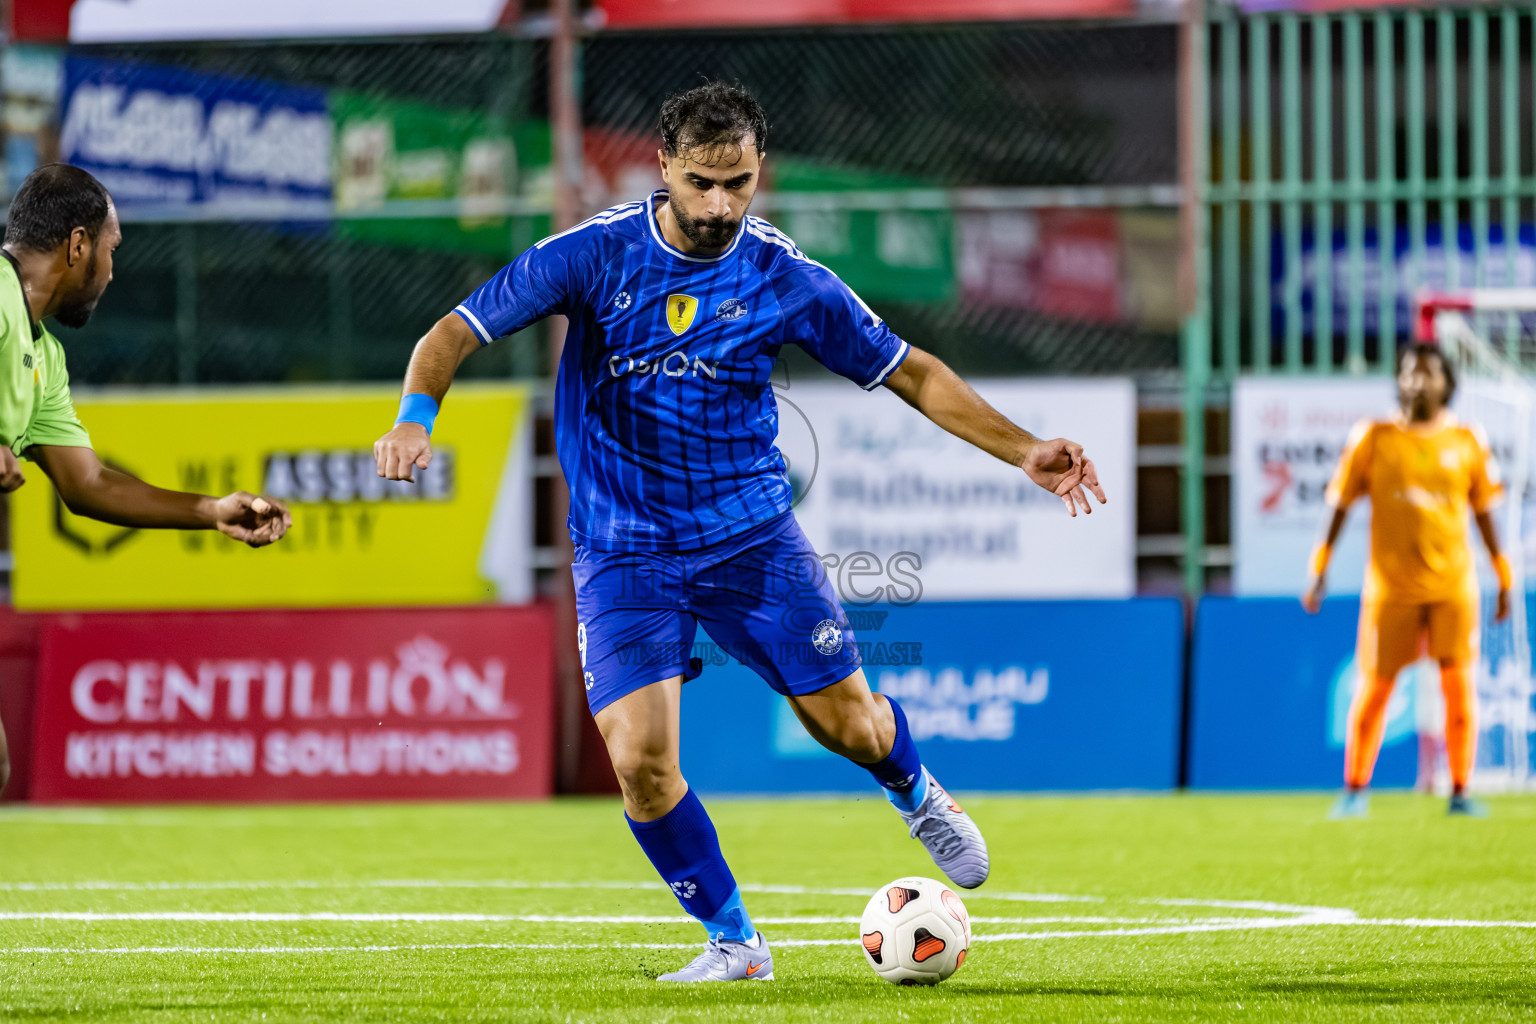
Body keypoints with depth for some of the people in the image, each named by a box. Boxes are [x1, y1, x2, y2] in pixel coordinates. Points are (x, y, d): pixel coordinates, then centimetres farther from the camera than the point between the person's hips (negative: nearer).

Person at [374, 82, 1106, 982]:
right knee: (640, 758, -16)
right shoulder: (594, 255, -9)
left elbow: (910, 372, 4)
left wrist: (1022, 451, -4)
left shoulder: (786, 279, -6)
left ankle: (916, 792, 40)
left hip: (752, 534, 1)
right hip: (623, 552, -1)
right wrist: (416, 418, -28)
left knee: (848, 725, 1)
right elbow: (457, 333, -8)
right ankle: (733, 943, 5)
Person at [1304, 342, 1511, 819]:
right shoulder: (1374, 438, 2)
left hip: (1454, 584, 1)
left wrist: (1504, 578, 11)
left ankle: (1460, 793, 3)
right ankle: (1354, 790, 15)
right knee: (1374, 687, 1)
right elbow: (1341, 503, 4)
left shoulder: (1466, 441, 7)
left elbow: (1484, 511, 13)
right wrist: (1319, 569, -1)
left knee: (1459, 684, -5)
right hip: (1390, 586, -1)